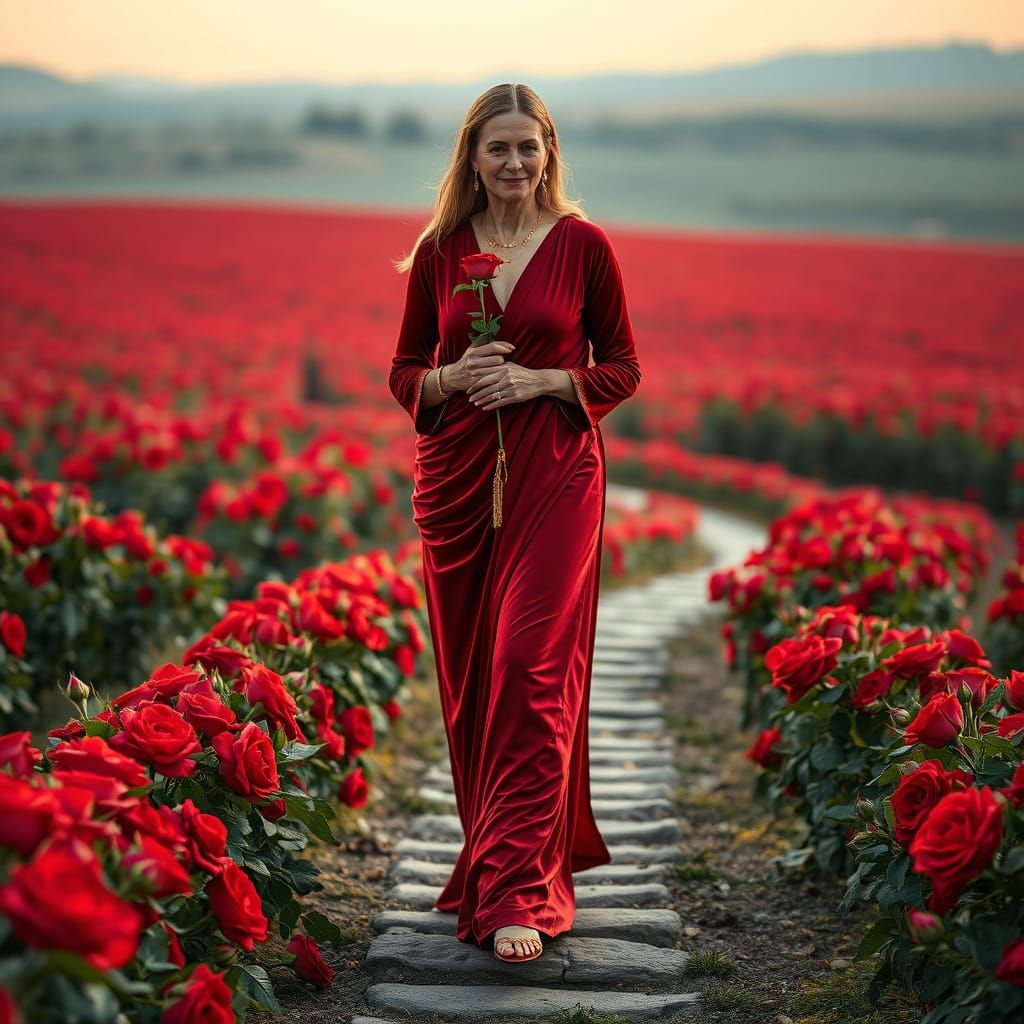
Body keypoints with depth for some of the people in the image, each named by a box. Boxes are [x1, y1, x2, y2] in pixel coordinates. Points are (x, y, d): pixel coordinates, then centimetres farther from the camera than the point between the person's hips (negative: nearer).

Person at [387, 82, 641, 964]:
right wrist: (455, 376, -10)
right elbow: (405, 371, 11)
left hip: (555, 478, -3)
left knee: (533, 671, -13)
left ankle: (519, 893, -12)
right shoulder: (439, 252, 7)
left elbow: (623, 368, 4)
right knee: (470, 679, 8)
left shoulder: (584, 246, 0)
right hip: (457, 478, 3)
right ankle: (501, 853, 27)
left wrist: (541, 380, -13)